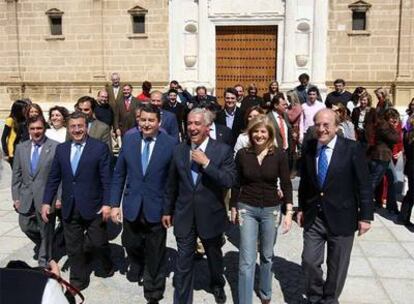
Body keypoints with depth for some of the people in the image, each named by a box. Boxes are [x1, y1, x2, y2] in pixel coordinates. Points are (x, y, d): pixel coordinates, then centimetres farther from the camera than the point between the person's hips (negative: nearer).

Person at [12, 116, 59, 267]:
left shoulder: (56, 147, -9)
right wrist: (16, 197, 4)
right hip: (26, 197, 4)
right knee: (25, 226, 11)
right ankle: (42, 245, 41)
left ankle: (44, 262, 27)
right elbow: (16, 175, 8)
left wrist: (59, 197, -15)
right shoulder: (21, 148, 5)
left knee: (46, 231, 8)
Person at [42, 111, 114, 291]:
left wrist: (107, 203, -15)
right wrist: (46, 202, 3)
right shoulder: (61, 149, 7)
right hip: (69, 208, 4)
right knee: (73, 247, 12)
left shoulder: (100, 148, -6)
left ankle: (107, 267, 38)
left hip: (93, 207, -4)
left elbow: (106, 179, -9)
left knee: (99, 243, 9)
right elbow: (53, 178, 9)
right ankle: (78, 280, 30)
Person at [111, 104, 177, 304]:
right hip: (132, 206, 3)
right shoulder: (128, 140, 0)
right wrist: (115, 203, -1)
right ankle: (137, 263, 54)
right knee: (130, 243, 18)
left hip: (156, 208, -2)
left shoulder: (171, 144, -10)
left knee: (155, 256, 11)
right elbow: (119, 175, 4)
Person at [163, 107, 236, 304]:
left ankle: (217, 285, 50)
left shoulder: (223, 150, -10)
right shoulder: (179, 150, 0)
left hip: (211, 216, -1)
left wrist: (206, 163, -25)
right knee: (183, 264, 6)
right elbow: (172, 184, 7)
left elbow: (229, 181, -20)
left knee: (214, 257, 22)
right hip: (184, 216, 1)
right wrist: (168, 210, 11)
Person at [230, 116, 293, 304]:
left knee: (267, 256, 17)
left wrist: (289, 212, -10)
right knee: (247, 260, -3)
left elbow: (286, 184, -4)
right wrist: (233, 208, 8)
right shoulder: (242, 154, -4)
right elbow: (236, 184, 4)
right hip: (247, 209, 0)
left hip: (271, 210, 1)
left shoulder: (279, 154, -7)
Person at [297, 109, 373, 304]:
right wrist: (301, 208, 12)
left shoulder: (352, 149, -12)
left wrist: (365, 216, -9)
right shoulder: (309, 148, 0)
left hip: (341, 218, -3)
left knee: (337, 267, 13)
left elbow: (364, 185, -9)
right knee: (309, 262, 8)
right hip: (313, 218, 3)